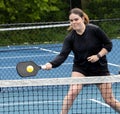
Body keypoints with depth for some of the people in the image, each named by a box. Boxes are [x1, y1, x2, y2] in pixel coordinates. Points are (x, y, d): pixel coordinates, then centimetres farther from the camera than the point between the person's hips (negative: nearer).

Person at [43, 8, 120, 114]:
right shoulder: (70, 38, -13)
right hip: (80, 68, 1)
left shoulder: (94, 30, -17)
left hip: (100, 68, -1)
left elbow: (108, 44, -8)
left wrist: (98, 55, -21)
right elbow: (63, 55, -23)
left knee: (109, 100, 4)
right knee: (72, 92, -22)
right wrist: (51, 64, -40)